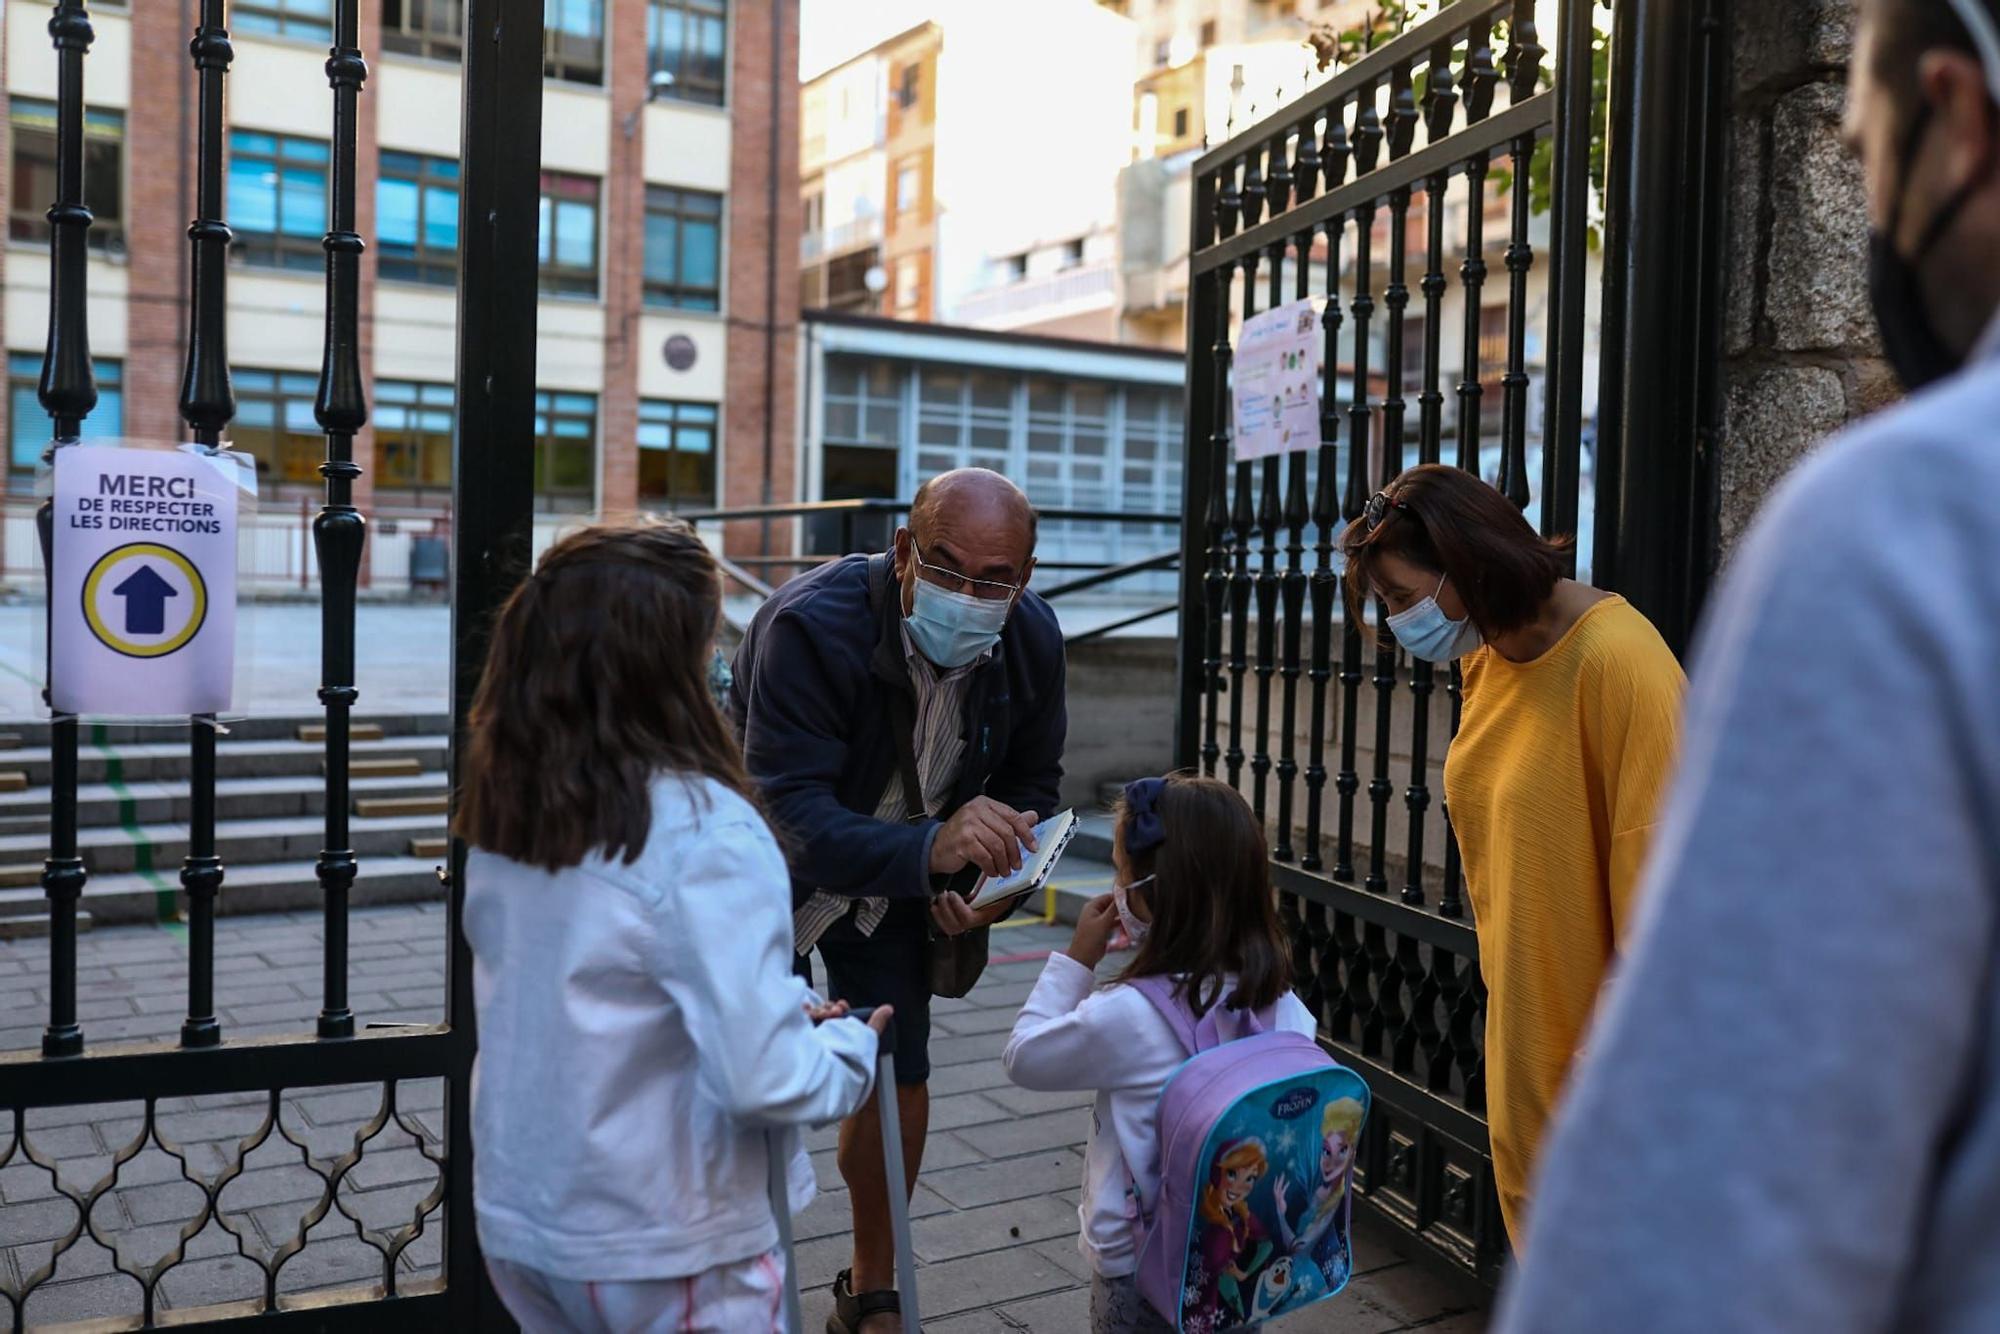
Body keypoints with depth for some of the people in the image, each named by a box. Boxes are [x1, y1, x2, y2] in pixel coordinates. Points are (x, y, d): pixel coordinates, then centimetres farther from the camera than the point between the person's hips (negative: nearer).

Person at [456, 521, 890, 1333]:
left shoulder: (501, 812, -3)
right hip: (662, 1252, -6)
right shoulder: (705, 832, -25)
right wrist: (852, 1043, -7)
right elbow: (762, 1081, -28)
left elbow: (560, 1009, 6)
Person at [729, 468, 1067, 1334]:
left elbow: (1032, 783, -2)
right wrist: (930, 849, -58)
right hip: (770, 863, -4)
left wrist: (993, 884, -21)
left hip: (896, 874, 4)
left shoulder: (1032, 642, -19)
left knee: (900, 1077, 7)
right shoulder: (812, 625, -36)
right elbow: (788, 810, -42)